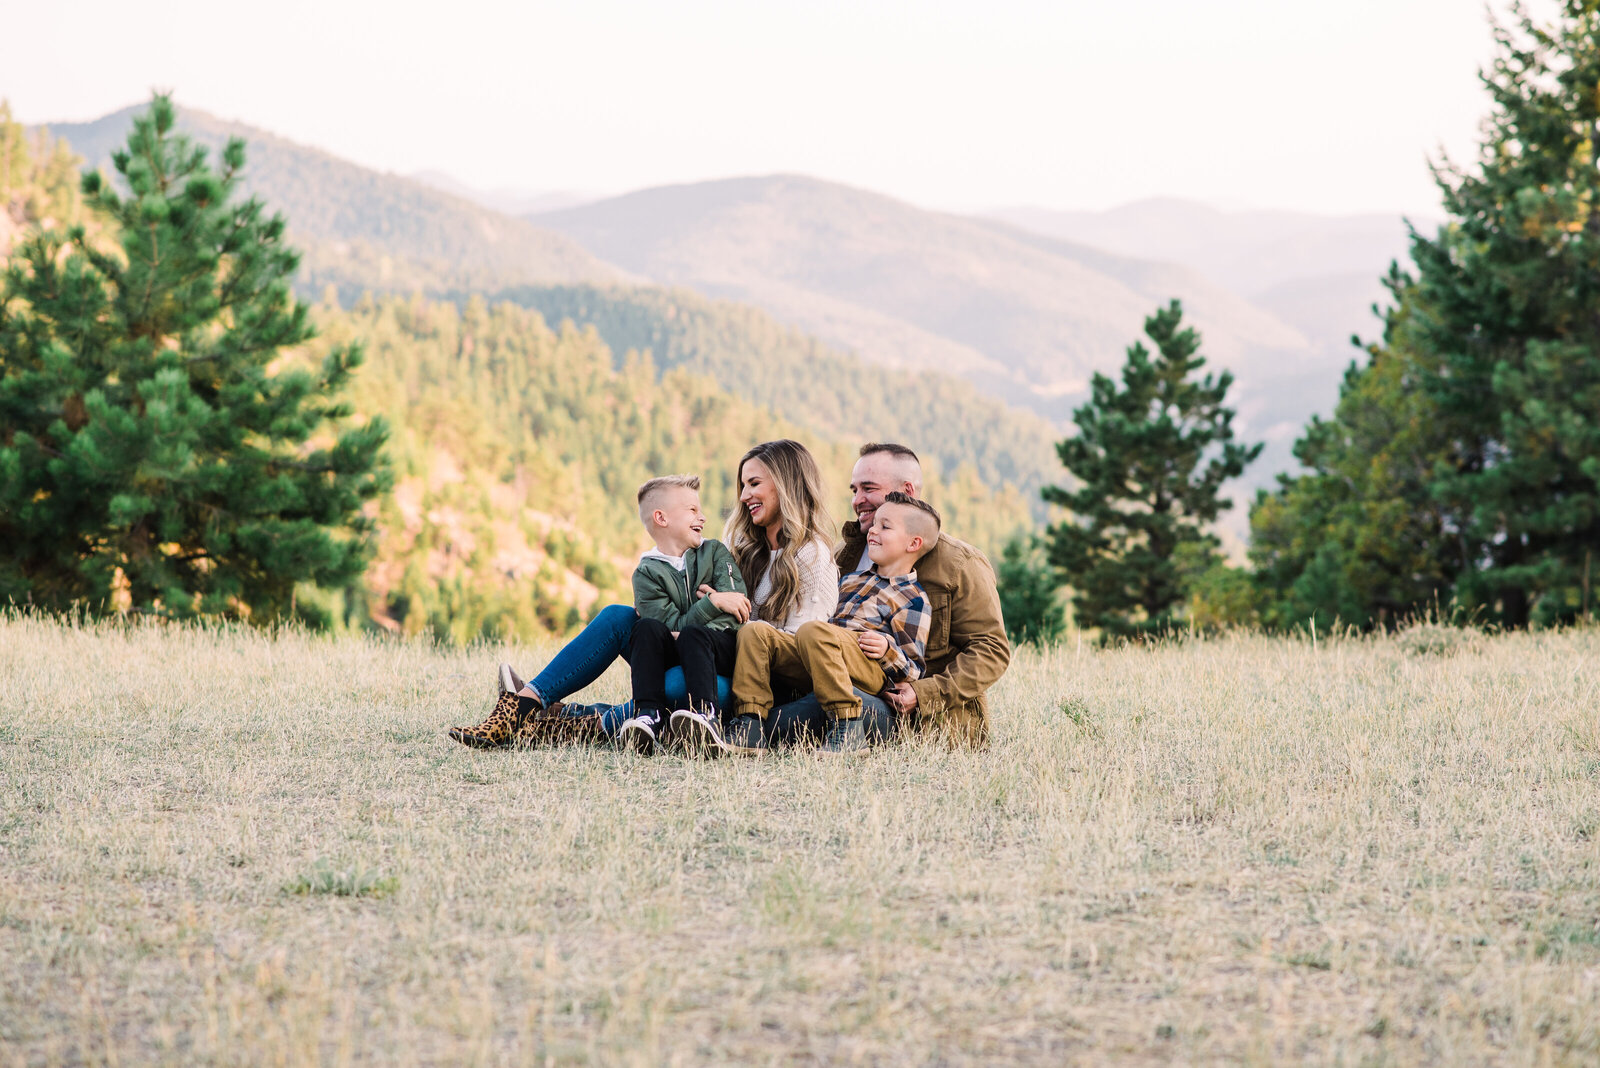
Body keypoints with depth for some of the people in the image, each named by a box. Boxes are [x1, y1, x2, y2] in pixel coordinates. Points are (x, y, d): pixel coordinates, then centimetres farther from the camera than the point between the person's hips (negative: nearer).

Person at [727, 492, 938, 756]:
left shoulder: (913, 598, 7)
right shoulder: (852, 580, 31)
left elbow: (914, 672, 1)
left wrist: (888, 650, -16)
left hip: (869, 665, -8)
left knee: (814, 631, -37)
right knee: (755, 632, -8)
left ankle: (847, 729, -39)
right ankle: (751, 727, -21)